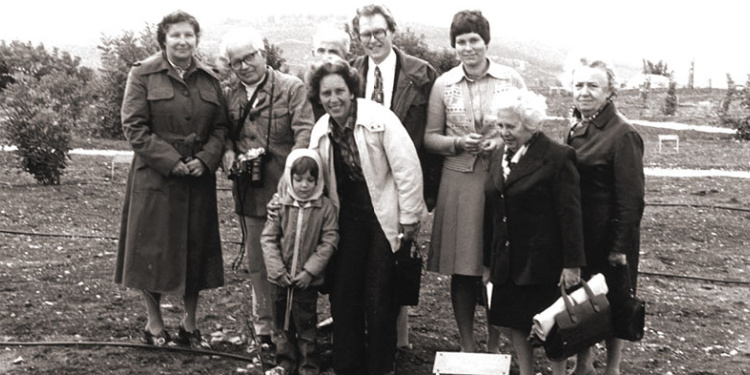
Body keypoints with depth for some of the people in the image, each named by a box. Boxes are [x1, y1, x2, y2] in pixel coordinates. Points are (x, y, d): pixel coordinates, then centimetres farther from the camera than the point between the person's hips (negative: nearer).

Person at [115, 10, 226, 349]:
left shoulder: (209, 79, 9)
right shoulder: (143, 75, -2)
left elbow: (220, 126, 7)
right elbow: (134, 127, -8)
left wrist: (206, 159, -11)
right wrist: (171, 162, -15)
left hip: (198, 178, 4)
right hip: (154, 178, -3)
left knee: (196, 251, 9)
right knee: (152, 250, 3)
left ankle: (189, 325, 23)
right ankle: (154, 324, 20)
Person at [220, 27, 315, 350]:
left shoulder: (292, 88, -3)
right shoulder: (230, 95, 11)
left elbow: (305, 131, -11)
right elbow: (225, 133, 21)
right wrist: (228, 151, -1)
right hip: (249, 191, 4)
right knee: (257, 263, 11)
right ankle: (265, 328, 24)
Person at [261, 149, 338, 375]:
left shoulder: (325, 207, -8)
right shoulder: (280, 205, -4)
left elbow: (329, 242, -9)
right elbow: (268, 238, -4)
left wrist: (309, 271, -14)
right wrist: (278, 270, -10)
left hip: (307, 280, -3)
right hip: (282, 279, 3)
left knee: (305, 323, 6)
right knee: (282, 322, 14)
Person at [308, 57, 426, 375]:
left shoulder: (378, 118, -14)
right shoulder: (320, 131, 2)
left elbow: (407, 168, -14)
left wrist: (409, 218, -13)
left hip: (383, 218, -5)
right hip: (347, 218, 5)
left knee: (379, 300, 2)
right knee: (343, 294, 8)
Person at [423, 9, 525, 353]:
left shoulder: (512, 80, 2)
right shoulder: (443, 84, 5)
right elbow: (430, 137, 7)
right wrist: (458, 143, -11)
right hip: (458, 182, 1)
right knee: (462, 269, 5)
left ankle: (495, 344, 22)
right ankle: (466, 345, 20)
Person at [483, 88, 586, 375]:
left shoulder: (558, 157, -12)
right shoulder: (498, 156, 8)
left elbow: (570, 215, -13)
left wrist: (572, 264, -14)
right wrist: (489, 261, 13)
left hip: (542, 261, -6)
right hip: (508, 262, 6)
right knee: (515, 323, 13)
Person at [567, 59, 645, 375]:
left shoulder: (623, 134, -15)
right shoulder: (578, 129, 8)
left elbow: (631, 197, -16)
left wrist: (620, 247, -17)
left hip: (608, 236, -6)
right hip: (577, 233, 7)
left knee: (610, 303, 8)